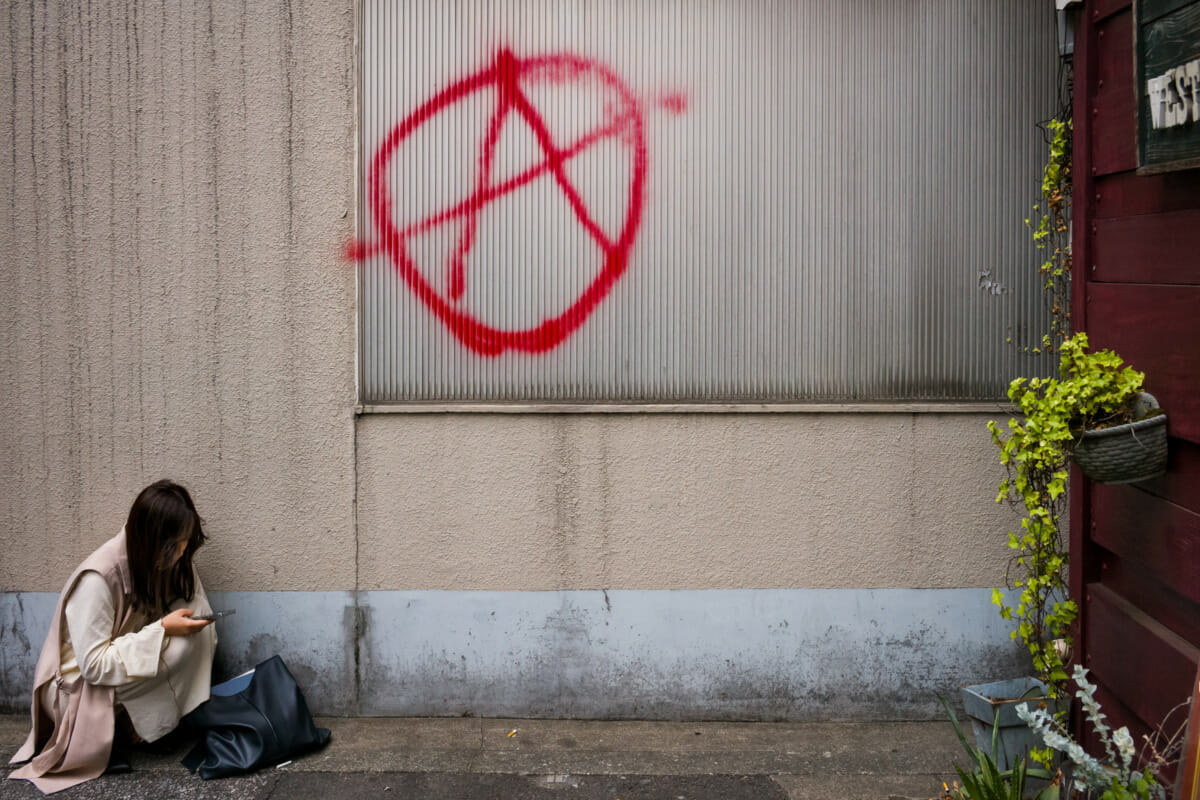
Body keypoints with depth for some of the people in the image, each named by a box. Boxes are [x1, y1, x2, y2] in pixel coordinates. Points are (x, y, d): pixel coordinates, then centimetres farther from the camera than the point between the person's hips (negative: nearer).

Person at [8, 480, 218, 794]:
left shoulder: (172, 564, -6)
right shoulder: (98, 578, -26)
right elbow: (94, 665, -25)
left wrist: (191, 624, -16)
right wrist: (162, 629, -30)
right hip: (76, 689, -7)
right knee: (180, 645, -27)